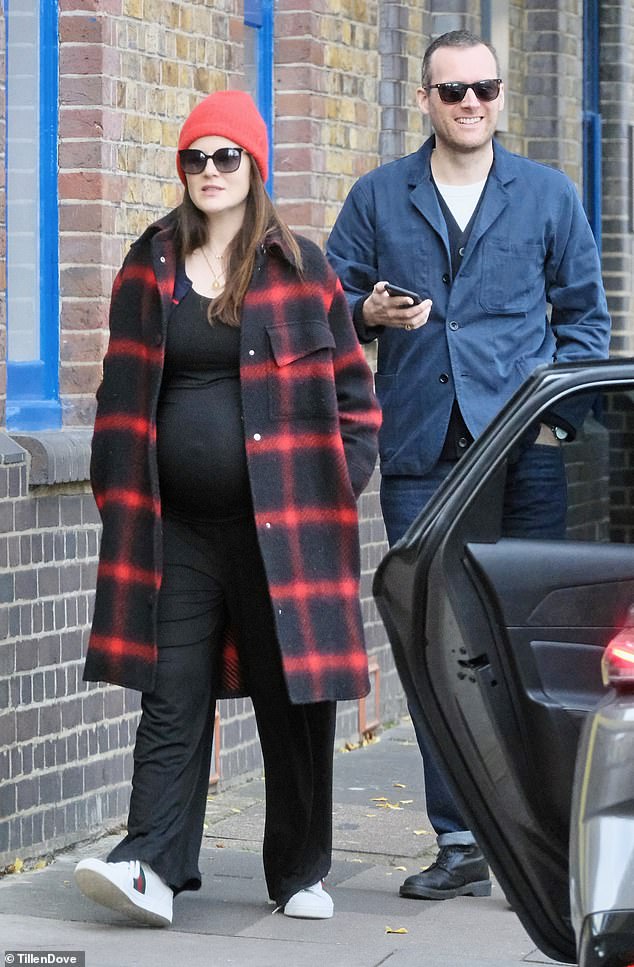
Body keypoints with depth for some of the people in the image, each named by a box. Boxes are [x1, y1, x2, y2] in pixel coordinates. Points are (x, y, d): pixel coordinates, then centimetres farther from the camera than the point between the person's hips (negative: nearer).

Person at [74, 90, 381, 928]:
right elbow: (123, 392, 14)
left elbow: (351, 387, 7)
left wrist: (342, 481, -1)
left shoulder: (300, 267, 4)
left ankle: (300, 874, 13)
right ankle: (153, 865, -8)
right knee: (172, 695, -3)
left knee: (294, 698, 3)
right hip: (176, 523, 2)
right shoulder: (151, 267, 11)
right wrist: (116, 493, 8)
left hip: (282, 520, -2)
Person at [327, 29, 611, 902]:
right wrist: (370, 313, -9)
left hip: (524, 449, -1)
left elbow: (585, 315, 13)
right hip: (420, 454, 1)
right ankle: (460, 842, 5)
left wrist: (560, 416, 1)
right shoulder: (377, 198, 12)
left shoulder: (548, 195, 11)